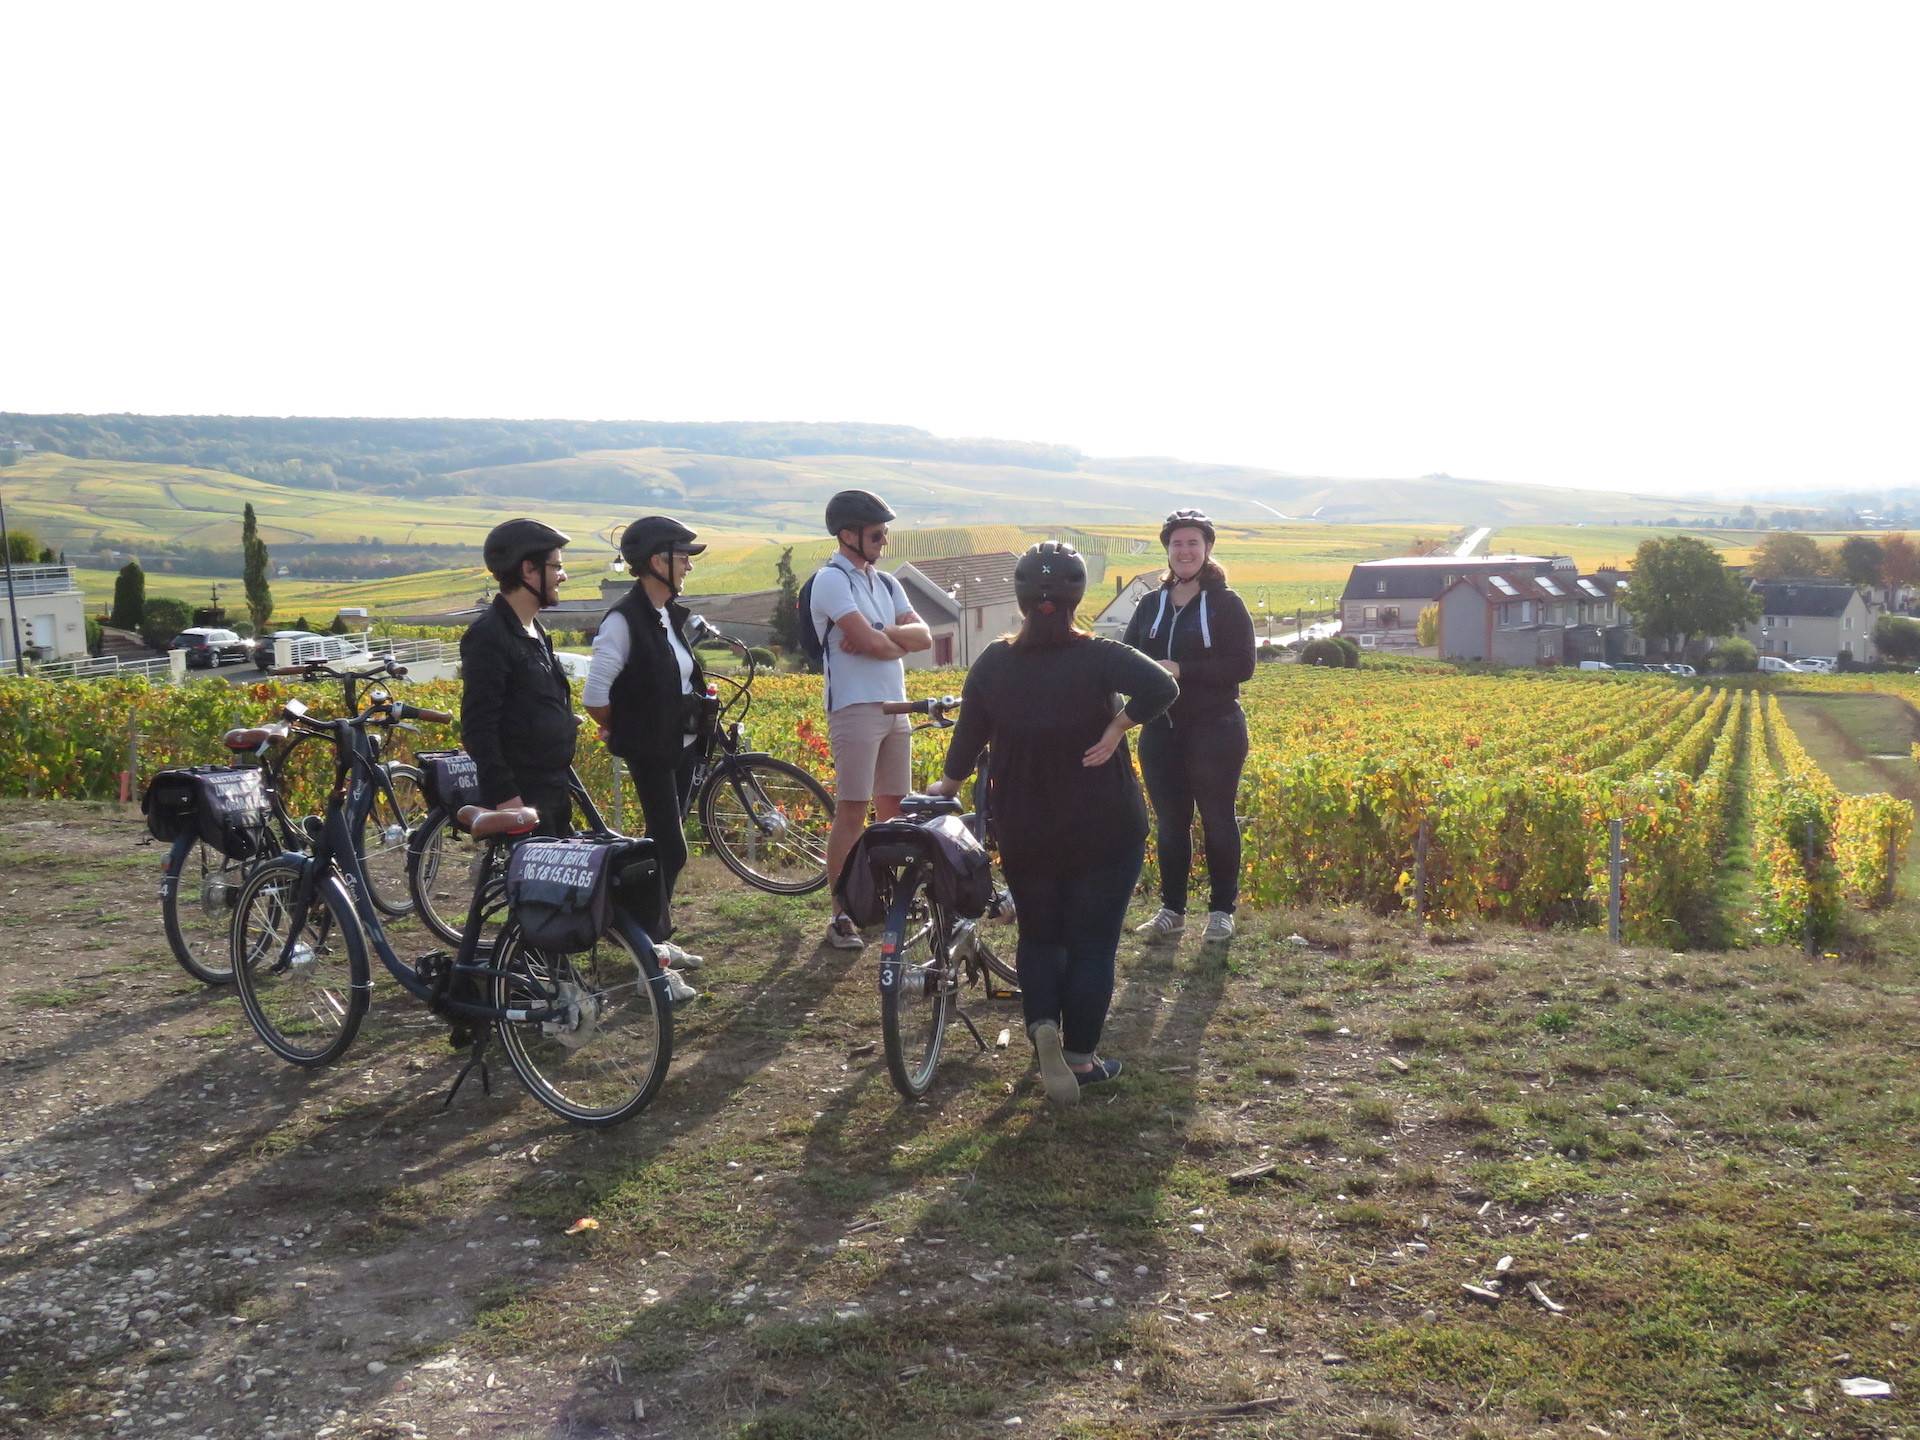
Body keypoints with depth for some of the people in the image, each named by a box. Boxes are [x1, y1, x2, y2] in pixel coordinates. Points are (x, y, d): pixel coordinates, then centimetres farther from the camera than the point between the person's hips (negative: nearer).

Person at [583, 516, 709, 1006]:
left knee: (665, 847, 16)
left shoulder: (670, 616, 9)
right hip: (650, 753, -8)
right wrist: (623, 731, -6)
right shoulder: (624, 621, -18)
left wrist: (699, 719, 12)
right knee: (669, 850, -8)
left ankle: (659, 941, 28)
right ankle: (651, 957, 0)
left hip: (682, 748, 8)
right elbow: (595, 695, -21)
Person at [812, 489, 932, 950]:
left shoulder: (885, 582, 15)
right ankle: (841, 916, 0)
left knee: (893, 809, 12)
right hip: (855, 708, -8)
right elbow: (873, 645, -20)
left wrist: (880, 634, -13)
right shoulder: (831, 579, -10)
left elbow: (924, 637, 4)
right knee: (851, 813, -6)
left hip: (896, 708, 8)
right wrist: (901, 640, 0)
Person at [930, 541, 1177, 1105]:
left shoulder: (993, 663, -4)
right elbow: (1161, 687, -29)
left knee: (1039, 934, 18)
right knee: (1093, 942, 9)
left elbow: (968, 736, 2)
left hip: (1024, 833, 2)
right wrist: (1114, 732, -18)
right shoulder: (1098, 657, -13)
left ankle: (1043, 1026, -4)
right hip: (1104, 830, -2)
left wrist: (947, 787, 19)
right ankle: (1080, 1059, 14)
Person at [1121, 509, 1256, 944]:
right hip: (1161, 730, 4)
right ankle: (1171, 911, 19)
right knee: (1169, 823, 9)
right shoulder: (1150, 605, 11)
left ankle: (1222, 911, 15)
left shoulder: (1226, 604, -3)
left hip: (1215, 730, -4)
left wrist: (1182, 671, -19)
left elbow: (1242, 665, -12)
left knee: (1218, 820, 4)